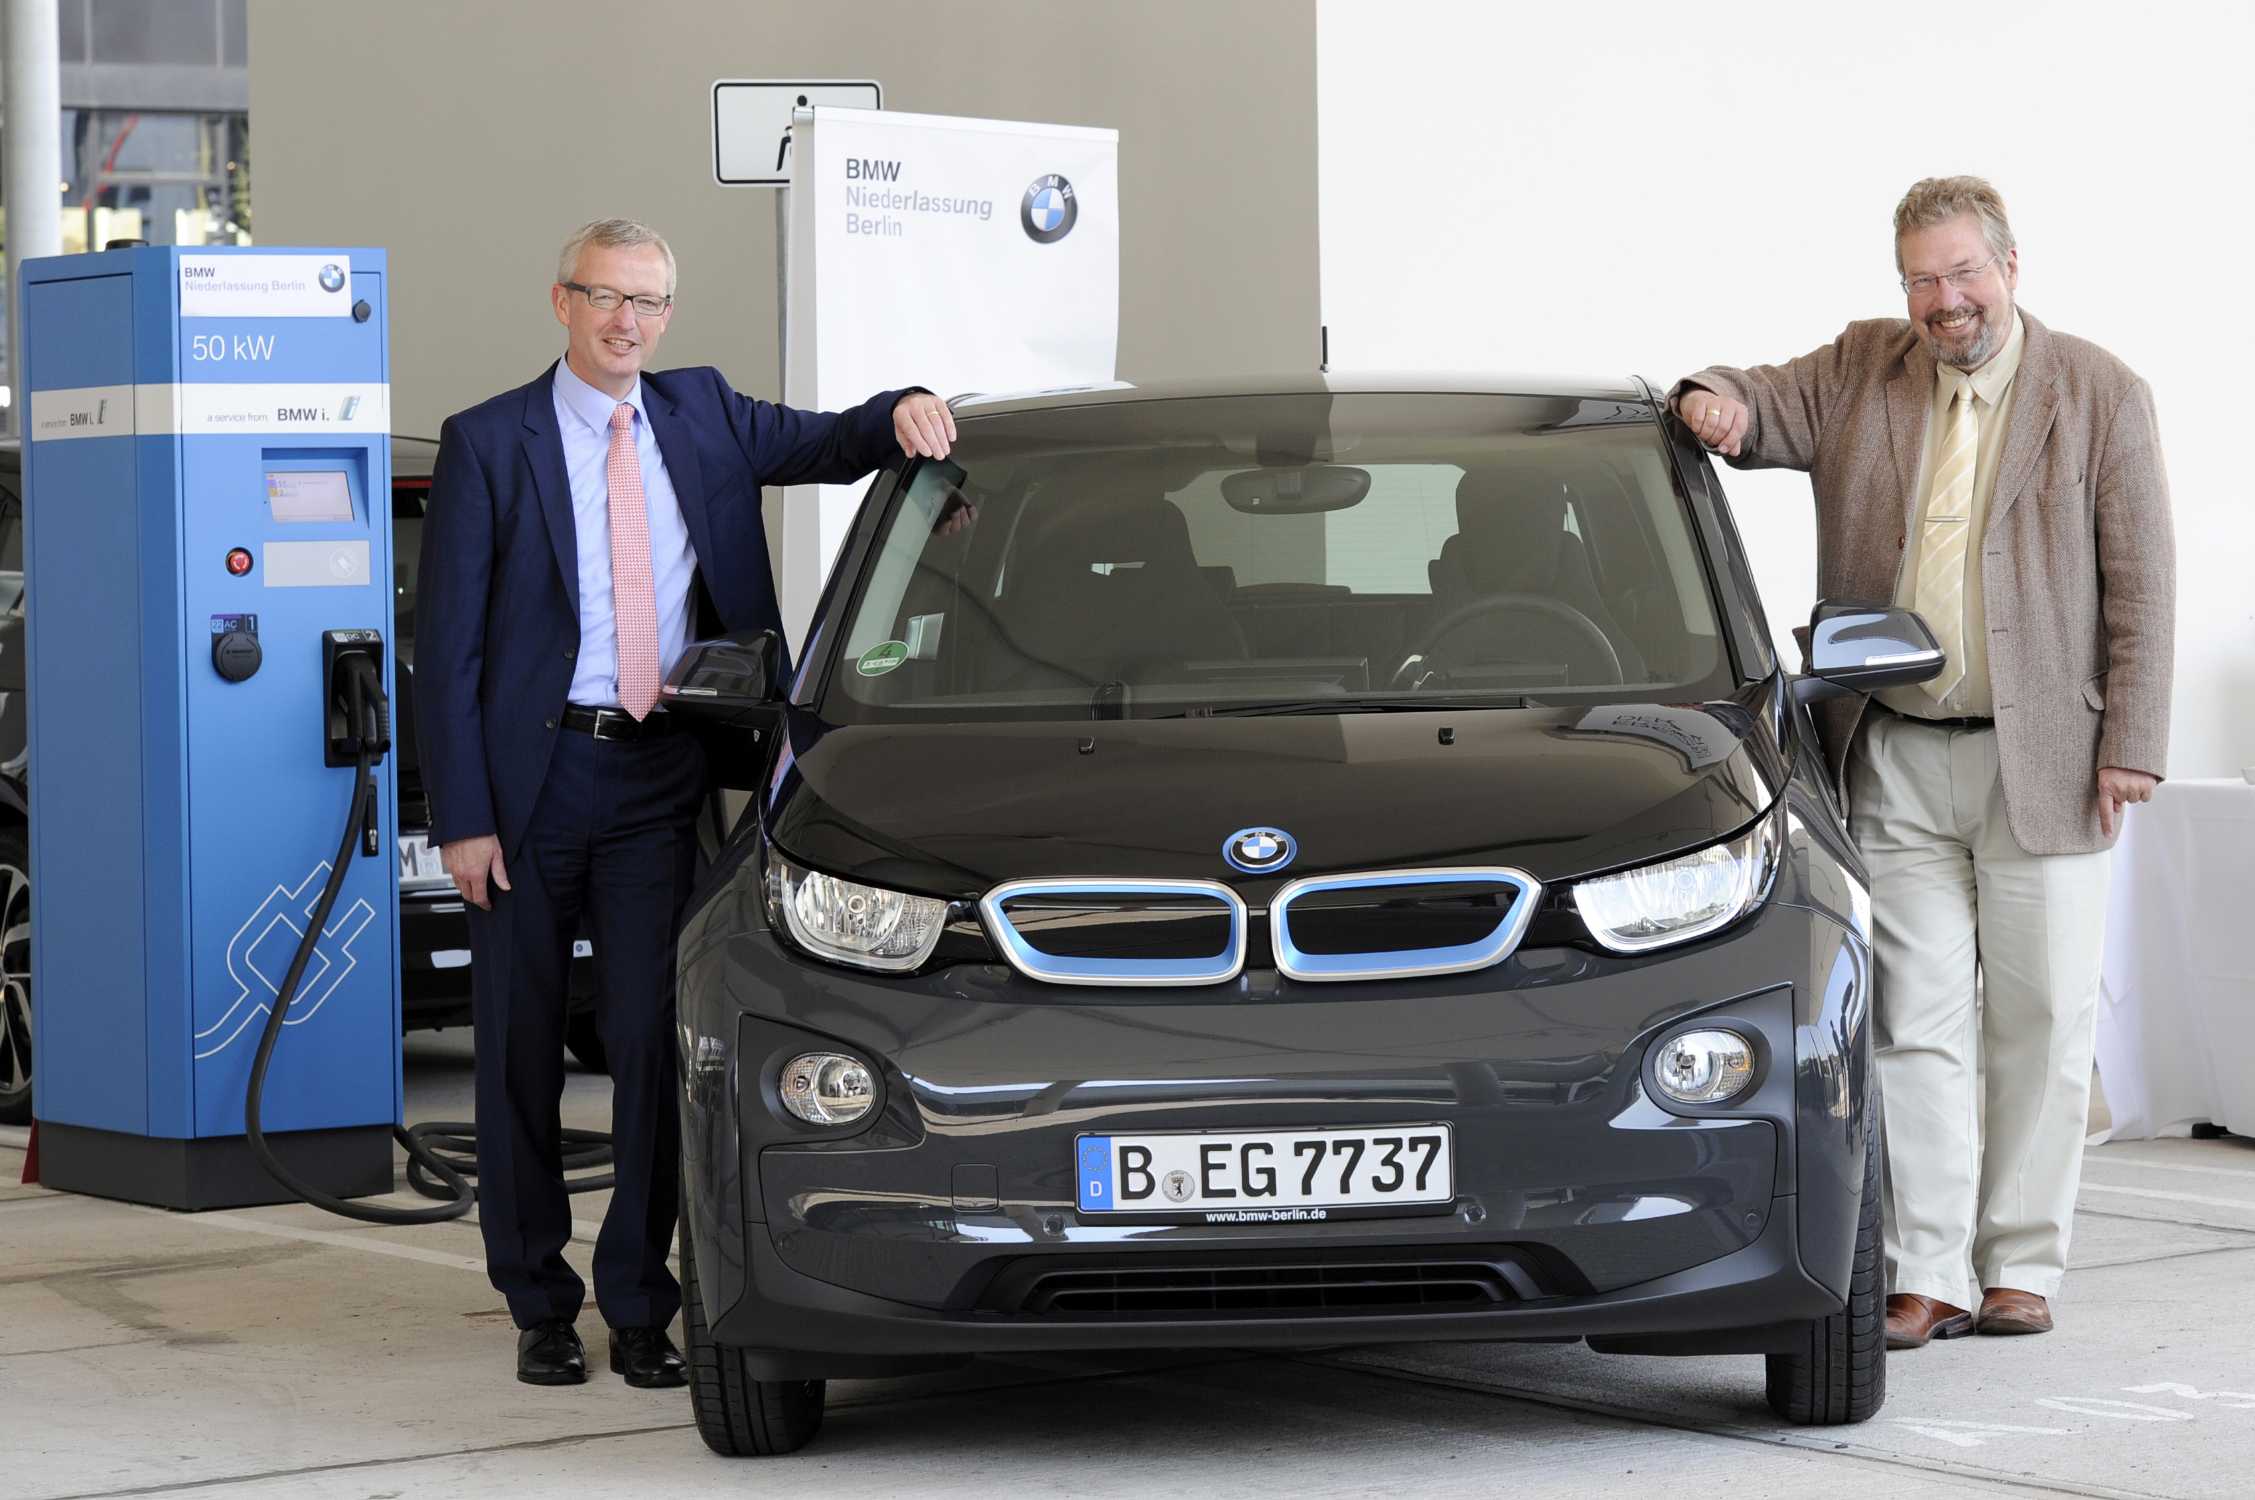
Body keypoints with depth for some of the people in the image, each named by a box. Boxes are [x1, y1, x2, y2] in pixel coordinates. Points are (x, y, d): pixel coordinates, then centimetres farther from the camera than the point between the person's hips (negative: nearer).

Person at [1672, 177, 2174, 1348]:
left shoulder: (2100, 395, 0)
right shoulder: (1859, 373, 8)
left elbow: (2140, 584, -1)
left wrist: (2130, 748, -6)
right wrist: (1717, 400, -14)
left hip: (2041, 760, -2)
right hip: (1896, 765, 2)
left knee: (2039, 1022, 4)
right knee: (1916, 1024, 0)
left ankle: (2021, 1267, 13)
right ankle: (1927, 1274, 3)